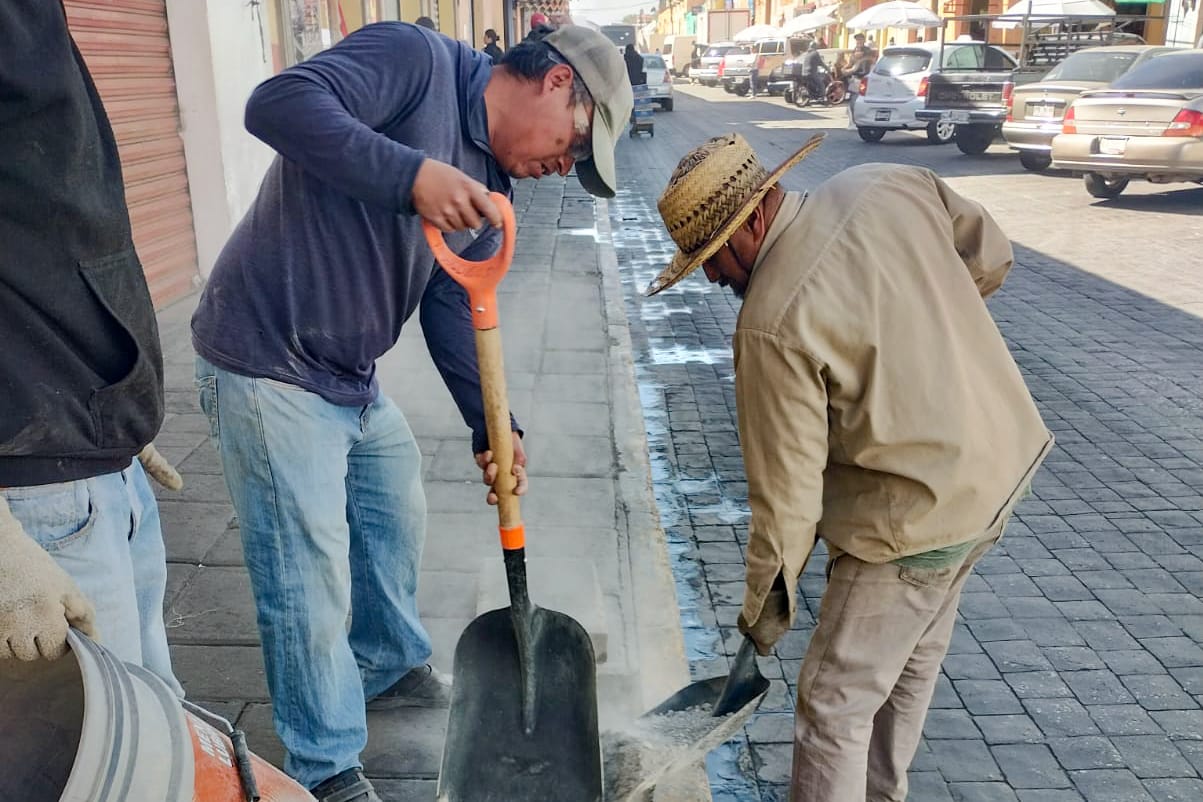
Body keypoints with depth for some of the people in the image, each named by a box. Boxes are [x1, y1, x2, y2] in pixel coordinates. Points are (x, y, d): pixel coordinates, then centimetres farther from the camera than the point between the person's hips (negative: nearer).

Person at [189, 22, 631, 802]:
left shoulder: (488, 189, 10)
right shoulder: (416, 59, -14)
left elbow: (453, 313, 8)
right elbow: (280, 102, -27)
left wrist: (491, 428, 0)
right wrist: (412, 175, -37)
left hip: (353, 380, 9)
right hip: (269, 370, -9)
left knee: (398, 519, 23)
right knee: (311, 588, -1)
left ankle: (392, 666, 48)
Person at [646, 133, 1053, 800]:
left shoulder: (772, 322, -25)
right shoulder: (894, 185, -6)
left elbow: (787, 490, -19)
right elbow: (990, 259, 8)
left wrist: (765, 607, -4)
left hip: (919, 514, -9)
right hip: (999, 461, 9)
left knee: (834, 702, 5)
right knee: (912, 658, 27)